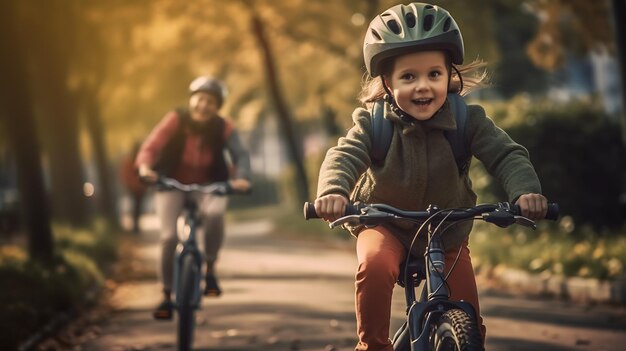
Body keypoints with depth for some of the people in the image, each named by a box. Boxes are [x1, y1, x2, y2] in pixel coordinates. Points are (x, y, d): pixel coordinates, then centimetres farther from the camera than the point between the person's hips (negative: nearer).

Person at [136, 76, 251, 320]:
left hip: (208, 187, 0)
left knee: (215, 213, -33)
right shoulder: (175, 120, -14)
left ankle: (210, 270, -13)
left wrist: (241, 178, -42)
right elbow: (152, 146, -24)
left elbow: (240, 155, -20)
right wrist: (144, 166, -46)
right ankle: (166, 295, 2)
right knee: (169, 237, -15)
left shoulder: (224, 128, -9)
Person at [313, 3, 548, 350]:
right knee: (374, 266, -33)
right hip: (385, 226, -1)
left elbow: (506, 155, -20)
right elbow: (344, 156, -29)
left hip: (446, 233, 1)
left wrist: (526, 191, -42)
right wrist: (333, 191, -51)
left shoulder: (467, 120, -16)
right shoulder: (374, 122, -17)